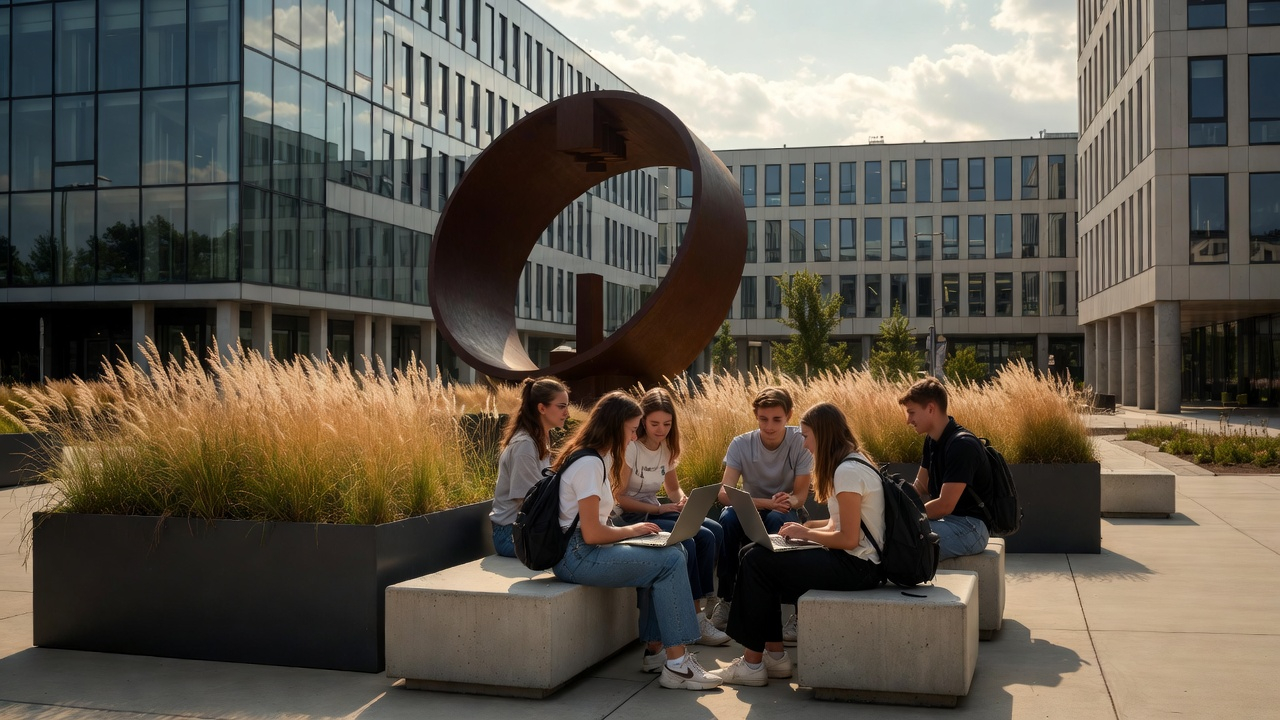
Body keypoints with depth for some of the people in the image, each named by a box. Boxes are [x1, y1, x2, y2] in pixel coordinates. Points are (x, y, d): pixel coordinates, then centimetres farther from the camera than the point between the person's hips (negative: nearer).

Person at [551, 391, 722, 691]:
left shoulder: (600, 458, 15)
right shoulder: (589, 464, -17)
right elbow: (592, 533, -20)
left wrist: (627, 531, -1)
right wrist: (631, 530, -5)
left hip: (586, 550, 10)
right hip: (576, 556, -10)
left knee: (674, 552, 0)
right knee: (670, 561, -15)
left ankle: (657, 648, -1)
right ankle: (676, 664, -12)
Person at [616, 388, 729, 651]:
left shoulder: (666, 447, 10)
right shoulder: (630, 448, -13)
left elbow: (673, 489, 20)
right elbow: (619, 498, -15)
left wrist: (682, 501, -4)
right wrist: (659, 510, -21)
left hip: (656, 511, 8)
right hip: (630, 517, -8)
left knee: (713, 531, -15)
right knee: (687, 542, -30)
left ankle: (696, 615, -10)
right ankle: (696, 618, -15)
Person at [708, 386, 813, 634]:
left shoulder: (801, 443, -13)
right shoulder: (741, 444, -12)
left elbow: (800, 495, -12)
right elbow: (724, 494, -21)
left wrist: (788, 501, -38)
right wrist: (769, 503, -37)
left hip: (784, 514, -1)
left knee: (777, 519, -36)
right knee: (728, 518, -33)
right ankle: (726, 598, -17)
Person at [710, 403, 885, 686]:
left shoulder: (847, 471, -18)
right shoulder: (853, 463, 14)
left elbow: (849, 538, -21)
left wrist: (807, 533, -8)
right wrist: (805, 528, 4)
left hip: (856, 567, -11)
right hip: (856, 562, 11)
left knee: (757, 561, -11)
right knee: (754, 554, 7)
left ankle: (752, 663, -4)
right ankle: (775, 656, 6)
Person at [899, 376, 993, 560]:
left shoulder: (962, 445, -20)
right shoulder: (932, 440, 9)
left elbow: (945, 505, -23)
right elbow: (920, 488, 17)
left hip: (970, 527, -9)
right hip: (945, 518, 9)